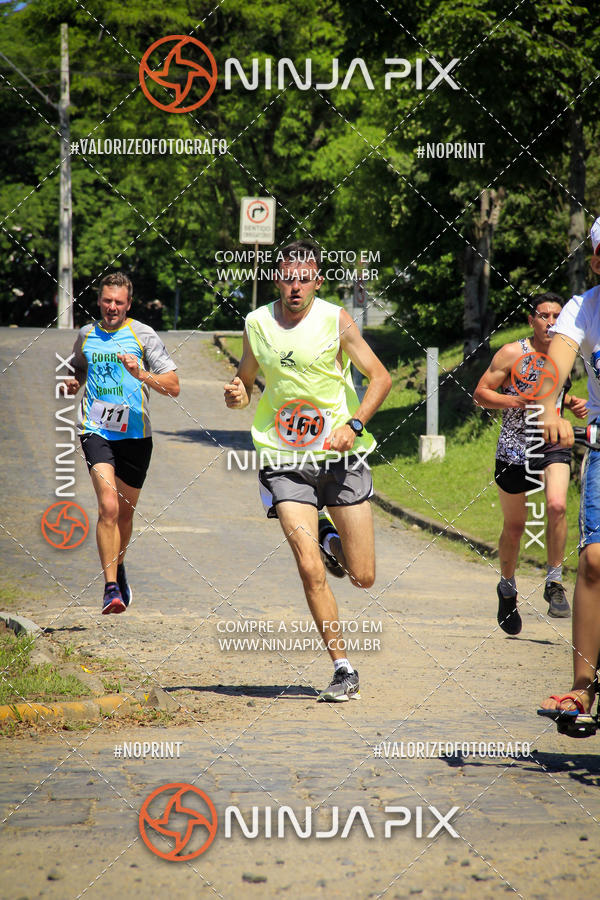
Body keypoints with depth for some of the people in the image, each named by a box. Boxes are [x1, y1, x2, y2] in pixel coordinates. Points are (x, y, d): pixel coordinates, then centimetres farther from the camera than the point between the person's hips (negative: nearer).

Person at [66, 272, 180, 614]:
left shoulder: (144, 336, -2)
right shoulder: (86, 335, 7)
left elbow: (173, 387, -5)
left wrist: (141, 374, -21)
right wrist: (73, 382, 3)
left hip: (135, 433, 0)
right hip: (96, 430, 0)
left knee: (125, 511, 12)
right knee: (108, 506, -18)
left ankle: (118, 566, 41)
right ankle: (111, 587, -19)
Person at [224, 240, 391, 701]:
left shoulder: (334, 319, -6)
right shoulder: (257, 324, 3)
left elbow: (381, 376, -5)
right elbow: (245, 383, 17)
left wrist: (354, 424, -19)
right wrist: (237, 396, -6)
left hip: (340, 456, -1)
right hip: (286, 461, 1)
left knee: (363, 576, 2)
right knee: (310, 569, -14)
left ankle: (331, 538, 37)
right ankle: (344, 669, -2)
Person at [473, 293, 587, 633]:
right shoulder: (512, 354, -7)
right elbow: (480, 394, -5)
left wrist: (572, 402, 5)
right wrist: (514, 401, -20)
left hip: (553, 447, 2)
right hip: (514, 449, -2)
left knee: (557, 505, -24)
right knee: (514, 527, 7)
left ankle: (555, 583, -11)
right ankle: (507, 588, 32)